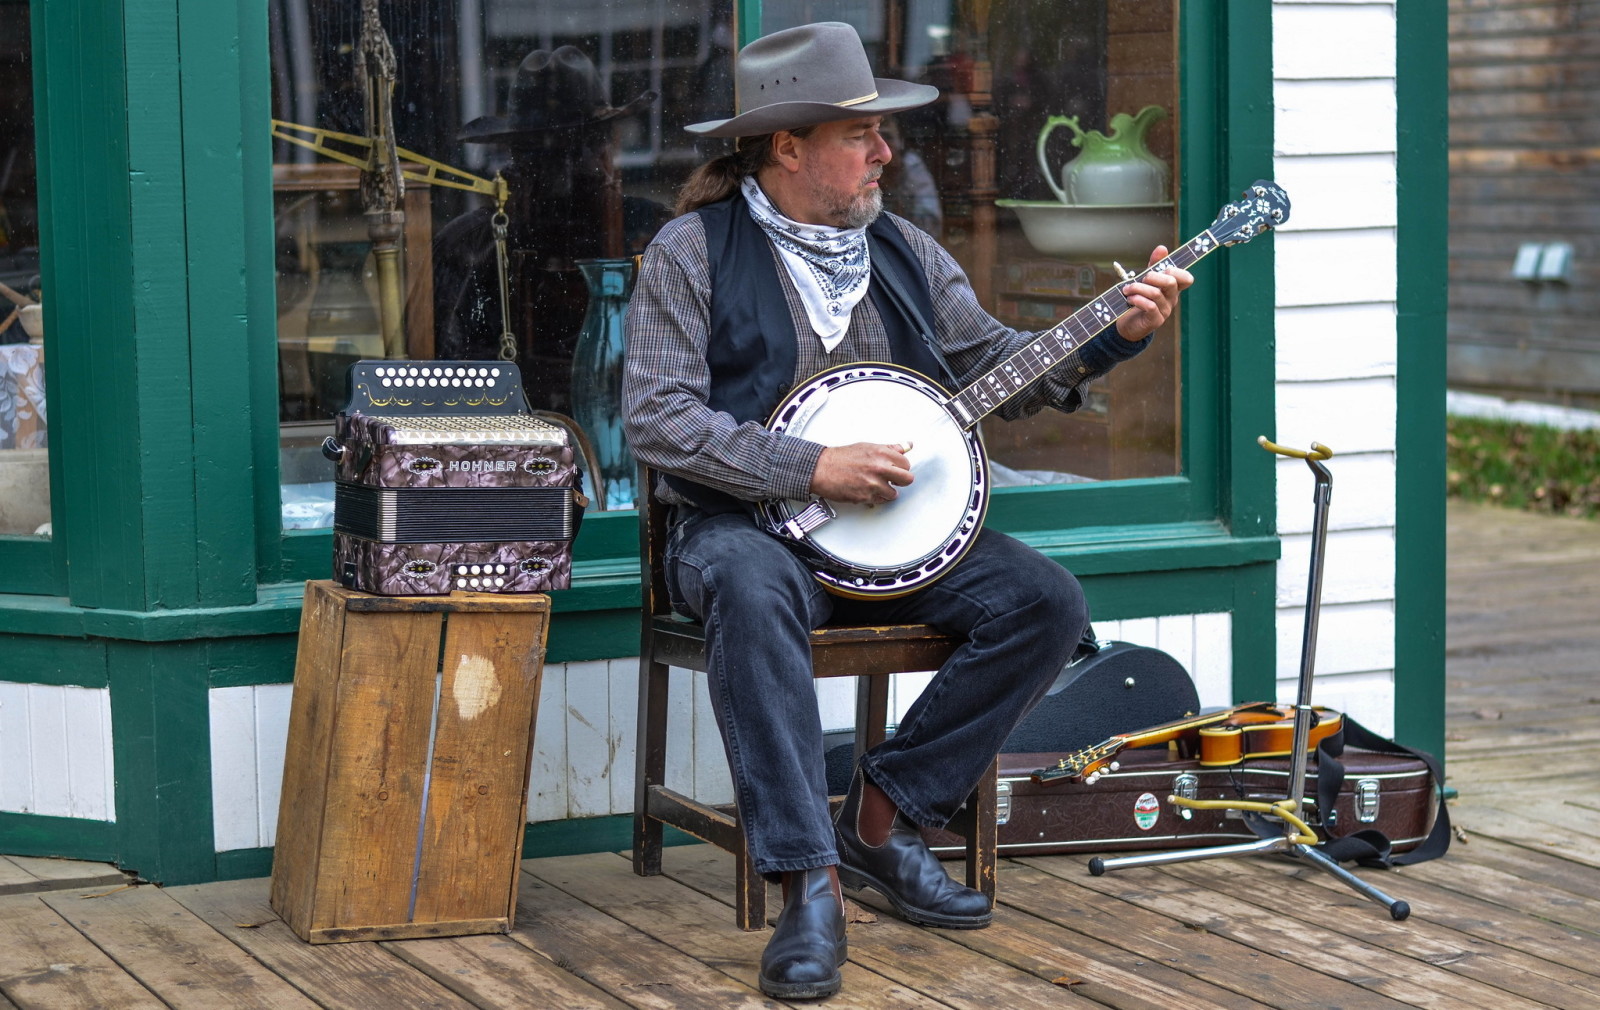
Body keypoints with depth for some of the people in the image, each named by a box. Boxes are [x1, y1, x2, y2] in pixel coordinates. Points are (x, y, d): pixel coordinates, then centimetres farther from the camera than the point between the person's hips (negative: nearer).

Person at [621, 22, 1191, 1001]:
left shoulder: (901, 248, 12)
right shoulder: (695, 250, -5)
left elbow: (995, 363, 12)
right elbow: (659, 416, -12)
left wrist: (1116, 335, -4)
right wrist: (811, 468, -19)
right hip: (748, 523, -5)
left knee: (1049, 601, -15)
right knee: (753, 593, -39)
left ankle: (882, 818, -6)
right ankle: (811, 883, -35)